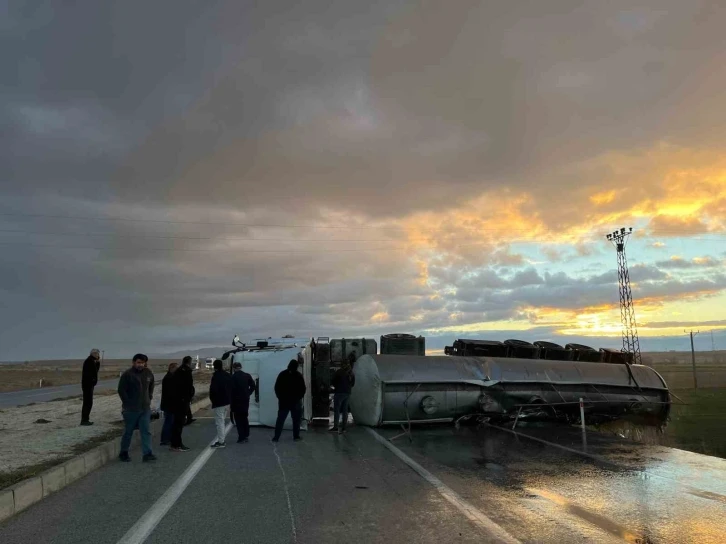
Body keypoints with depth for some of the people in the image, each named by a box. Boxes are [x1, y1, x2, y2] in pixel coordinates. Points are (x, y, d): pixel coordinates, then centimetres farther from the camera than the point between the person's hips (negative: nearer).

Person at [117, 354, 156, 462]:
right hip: (131, 409, -4)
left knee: (146, 431, -1)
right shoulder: (127, 375, -11)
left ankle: (147, 453, 0)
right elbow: (121, 390, -10)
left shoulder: (148, 373, 5)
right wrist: (128, 403, -10)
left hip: (145, 408, 4)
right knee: (128, 432, 9)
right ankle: (123, 453, 25)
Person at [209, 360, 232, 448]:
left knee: (219, 422, -4)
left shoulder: (216, 376, -19)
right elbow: (232, 388, 13)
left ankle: (220, 441, -3)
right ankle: (221, 439, 23)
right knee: (222, 421, 18)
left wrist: (212, 399, -5)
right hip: (226, 401, 8)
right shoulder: (228, 375, 8)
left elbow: (213, 390, -22)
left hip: (218, 402, -8)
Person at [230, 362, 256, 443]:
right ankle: (246, 435, 19)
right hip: (245, 400, 5)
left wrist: (231, 400, -7)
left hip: (236, 400, -5)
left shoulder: (233, 377, -12)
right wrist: (248, 394, 7)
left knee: (238, 419, 2)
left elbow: (232, 389, -16)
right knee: (245, 418, 16)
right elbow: (253, 386, 0)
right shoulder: (247, 376, 3)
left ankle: (241, 437, -2)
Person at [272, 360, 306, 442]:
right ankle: (296, 436, 8)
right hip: (296, 401, -2)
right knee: (296, 419, 8)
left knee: (280, 419, 5)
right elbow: (303, 389, -4)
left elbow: (276, 387, 3)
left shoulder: (282, 374, 1)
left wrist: (280, 397, 11)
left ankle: (276, 437, 1)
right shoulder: (299, 375, -5)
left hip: (283, 401, 2)